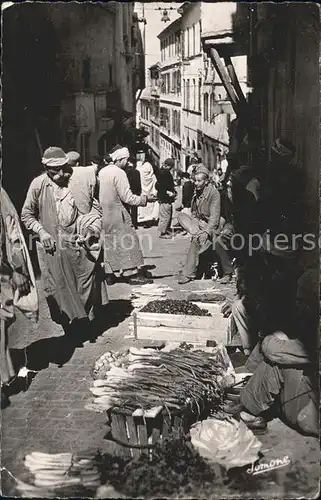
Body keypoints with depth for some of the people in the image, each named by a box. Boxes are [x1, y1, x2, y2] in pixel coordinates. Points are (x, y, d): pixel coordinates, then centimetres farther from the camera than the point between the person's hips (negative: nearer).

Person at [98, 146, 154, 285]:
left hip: (103, 213, 8)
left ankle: (109, 274, 17)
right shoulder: (119, 173, -14)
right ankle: (134, 275, 0)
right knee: (128, 242, -1)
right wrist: (145, 199, -8)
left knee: (108, 242, 14)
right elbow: (127, 197, -16)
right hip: (116, 213, -8)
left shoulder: (102, 172, 11)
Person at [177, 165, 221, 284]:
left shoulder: (214, 193, -13)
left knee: (196, 241, -31)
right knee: (181, 216, -14)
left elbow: (214, 217, -18)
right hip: (198, 223, 7)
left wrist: (207, 231, -30)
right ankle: (197, 234, -25)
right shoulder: (197, 193, 9)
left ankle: (189, 273, -25)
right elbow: (194, 213, 13)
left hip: (211, 226, -7)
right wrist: (195, 228, -5)